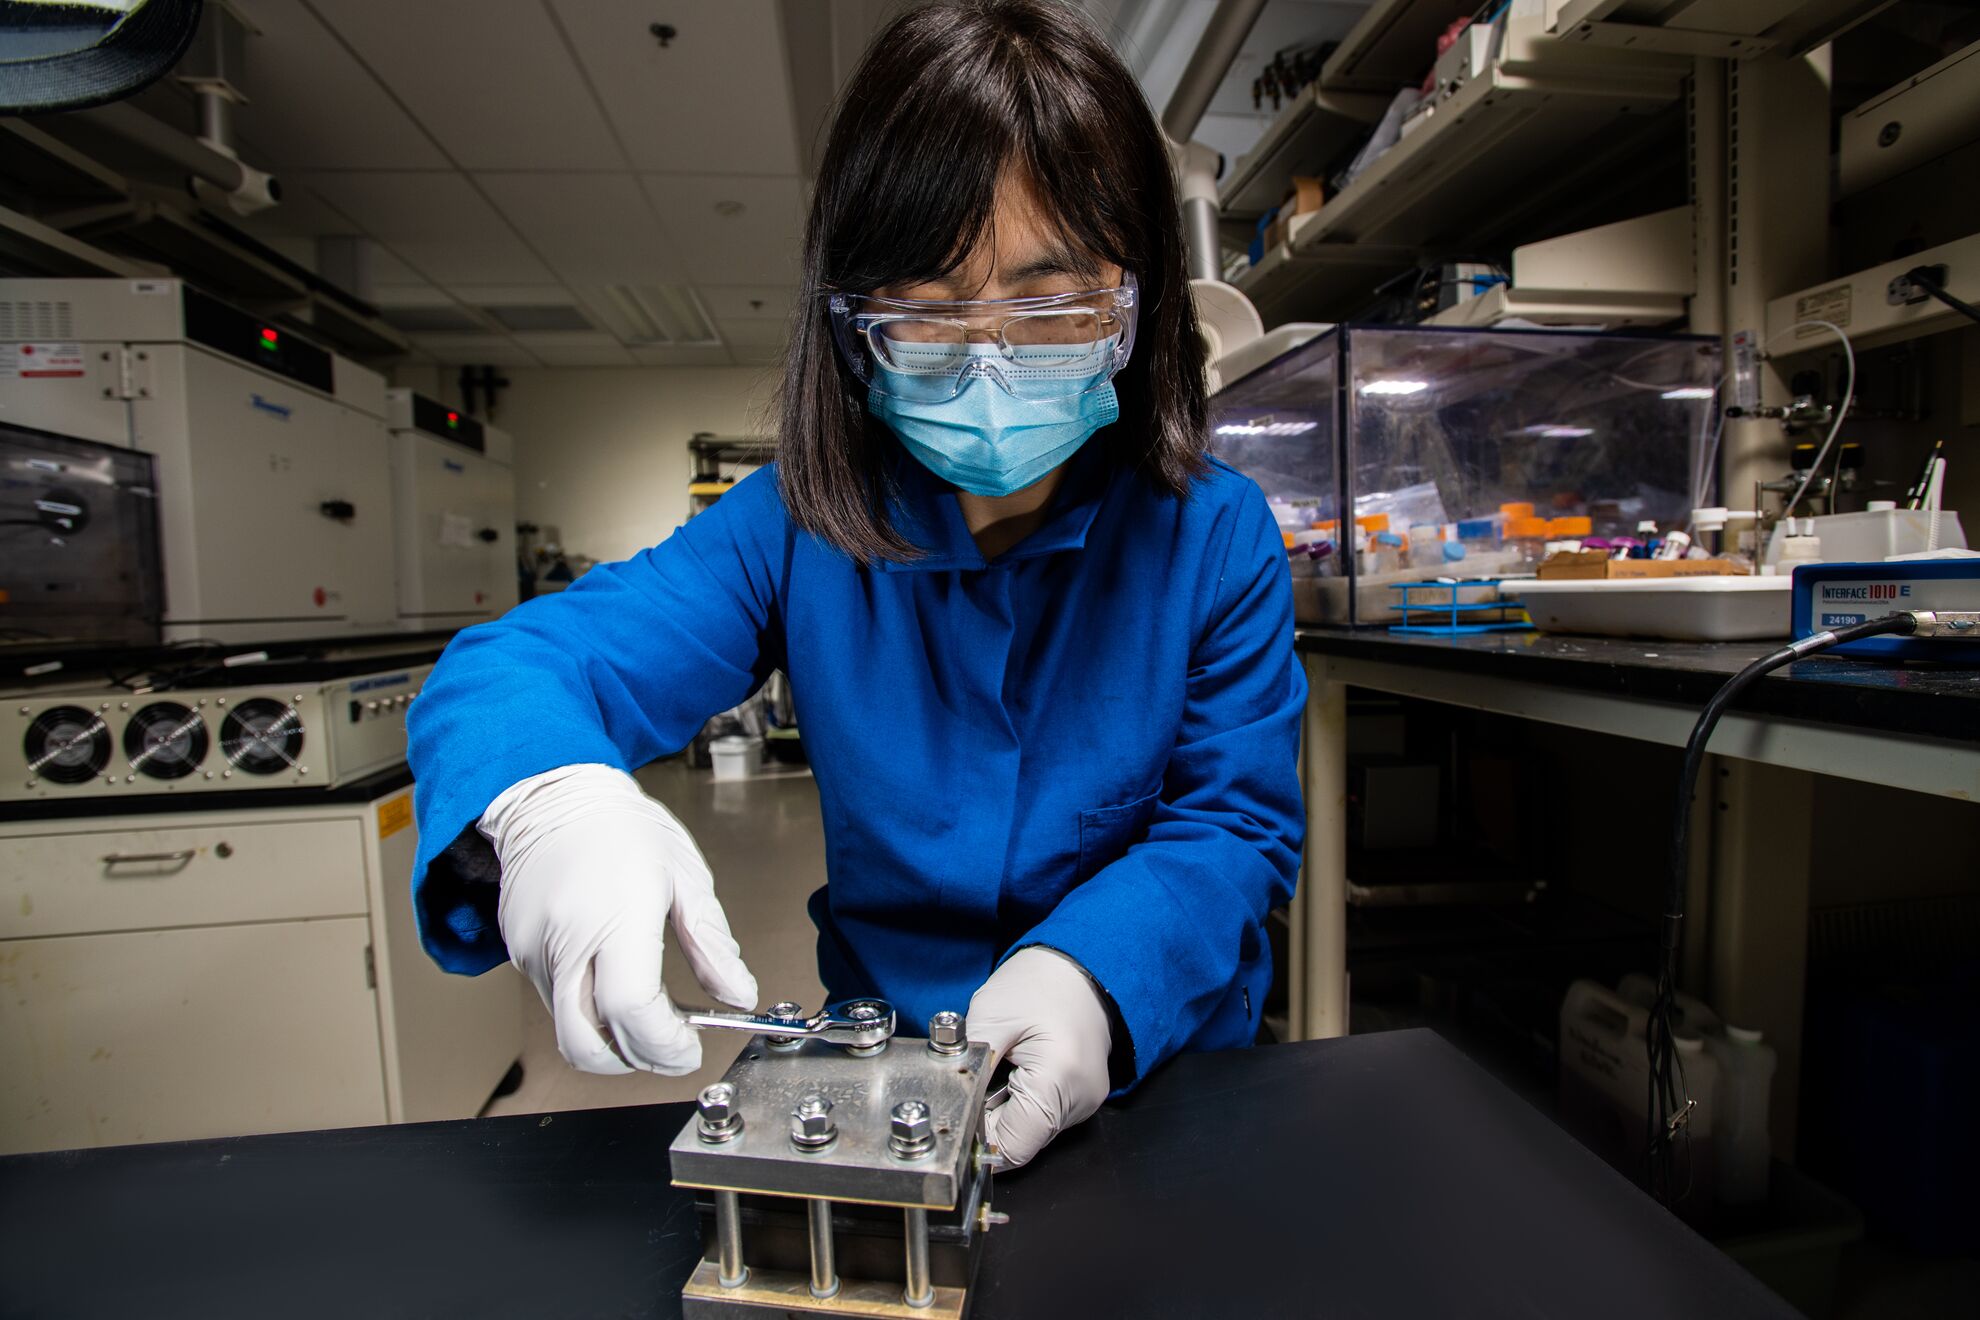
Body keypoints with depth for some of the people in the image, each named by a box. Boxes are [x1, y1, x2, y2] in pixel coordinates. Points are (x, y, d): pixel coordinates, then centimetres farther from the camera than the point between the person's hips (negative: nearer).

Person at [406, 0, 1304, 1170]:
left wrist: (1094, 972, -27)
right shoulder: (801, 527, -8)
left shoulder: (1217, 534, -9)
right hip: (888, 1064, 0)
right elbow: (516, 666, -9)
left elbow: (1238, 821, -8)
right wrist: (546, 798, -32)